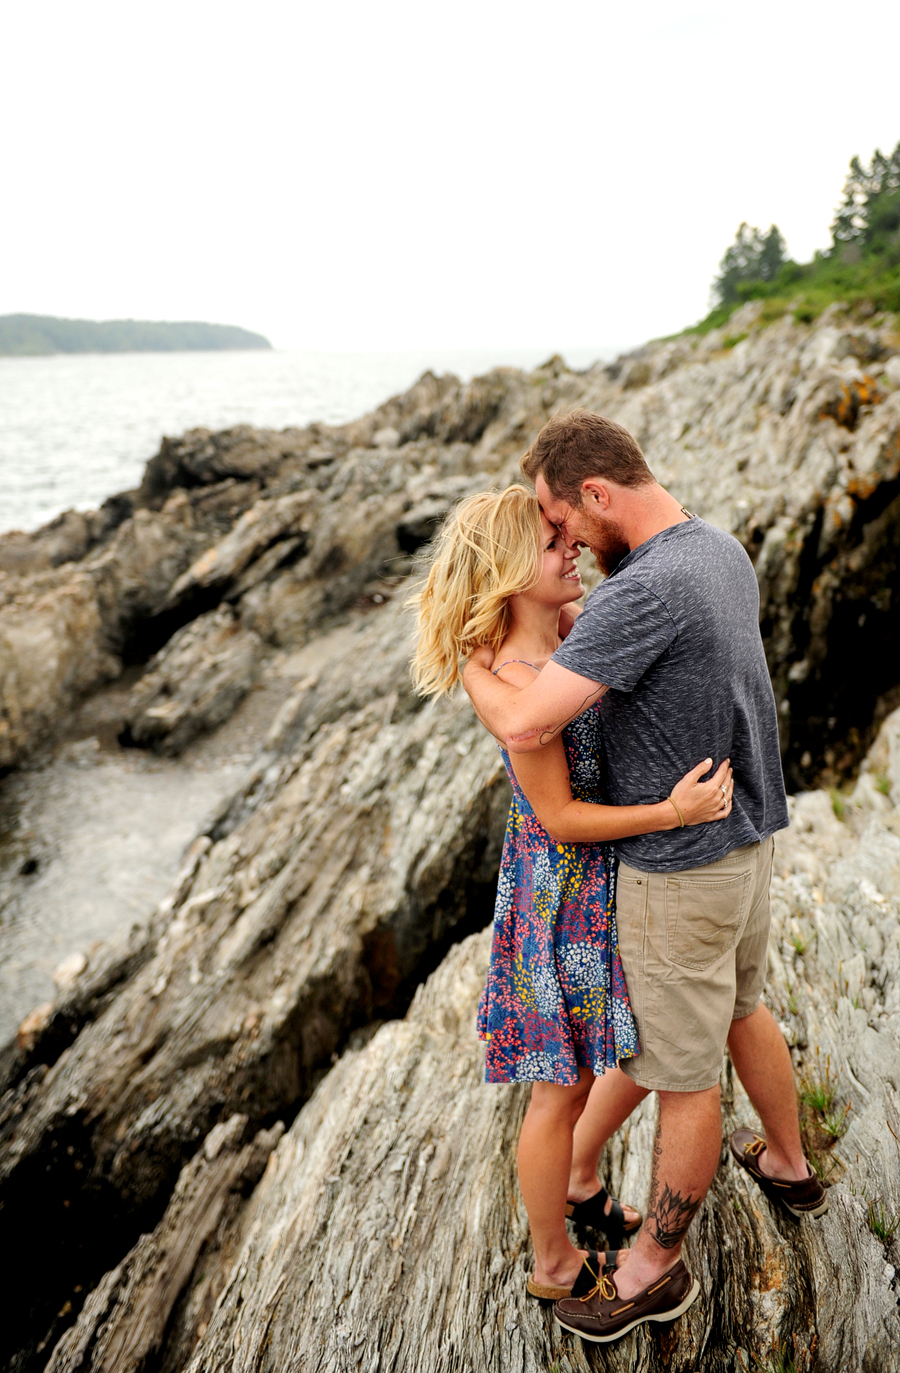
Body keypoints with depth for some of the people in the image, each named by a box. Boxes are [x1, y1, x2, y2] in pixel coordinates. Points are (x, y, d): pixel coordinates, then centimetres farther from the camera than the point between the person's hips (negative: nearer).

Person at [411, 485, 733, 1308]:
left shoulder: (572, 631, -2)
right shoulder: (515, 683, -26)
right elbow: (561, 817, -22)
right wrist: (673, 813, -29)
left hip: (609, 879, 9)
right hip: (561, 892, -8)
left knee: (646, 1045, 24)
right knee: (564, 1088, 11)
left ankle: (581, 1183, 50)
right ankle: (554, 1266, 35)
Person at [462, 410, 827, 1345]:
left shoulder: (645, 592, -30)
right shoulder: (726, 552, 1)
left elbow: (522, 726, -34)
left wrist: (472, 665, -13)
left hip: (679, 870, -9)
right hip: (746, 836, 9)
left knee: (682, 1074, 9)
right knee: (739, 1012, 30)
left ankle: (655, 1268, 31)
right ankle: (788, 1164, 53)